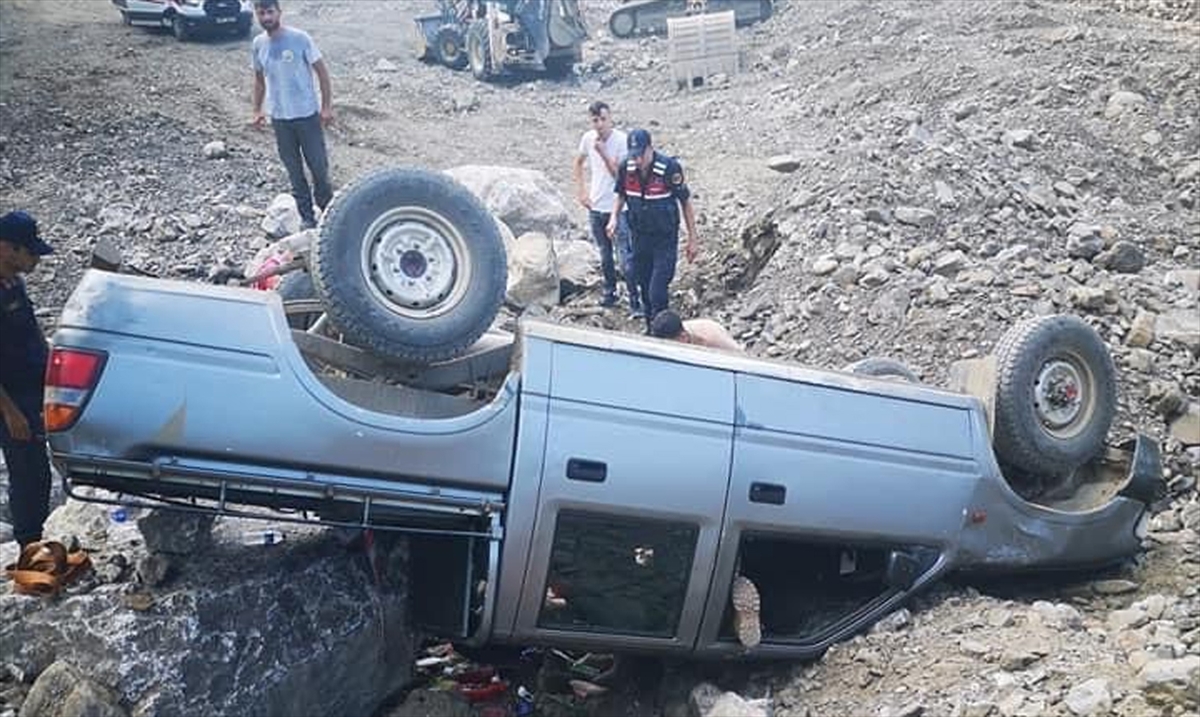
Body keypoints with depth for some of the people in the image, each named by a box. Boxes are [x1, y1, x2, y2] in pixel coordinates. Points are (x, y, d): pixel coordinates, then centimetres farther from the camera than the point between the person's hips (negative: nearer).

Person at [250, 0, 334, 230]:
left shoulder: (299, 38, -11)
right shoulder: (258, 44, 1)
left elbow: (322, 71, -7)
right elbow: (259, 79, 14)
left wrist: (327, 106, -10)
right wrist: (257, 110, 12)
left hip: (307, 115, -4)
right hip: (279, 118, 4)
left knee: (319, 167, 2)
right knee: (294, 172, 9)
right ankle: (307, 217, 19)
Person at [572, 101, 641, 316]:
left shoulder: (621, 140, -15)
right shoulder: (588, 138, 1)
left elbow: (621, 175, -18)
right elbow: (578, 163, 18)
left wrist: (603, 153, -25)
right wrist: (580, 190, 10)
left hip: (617, 207, -5)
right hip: (595, 206, 5)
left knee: (626, 257, -8)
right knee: (604, 255, 18)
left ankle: (635, 302, -5)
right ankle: (610, 292, 34)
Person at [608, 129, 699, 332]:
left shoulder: (669, 168, -20)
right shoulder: (625, 168, -7)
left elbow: (686, 202, -9)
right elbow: (621, 195, 12)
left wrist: (692, 240, -6)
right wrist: (614, 217, -8)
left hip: (665, 240, -5)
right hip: (640, 237, 5)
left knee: (657, 292, -12)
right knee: (644, 287, 14)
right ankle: (651, 330, 31)